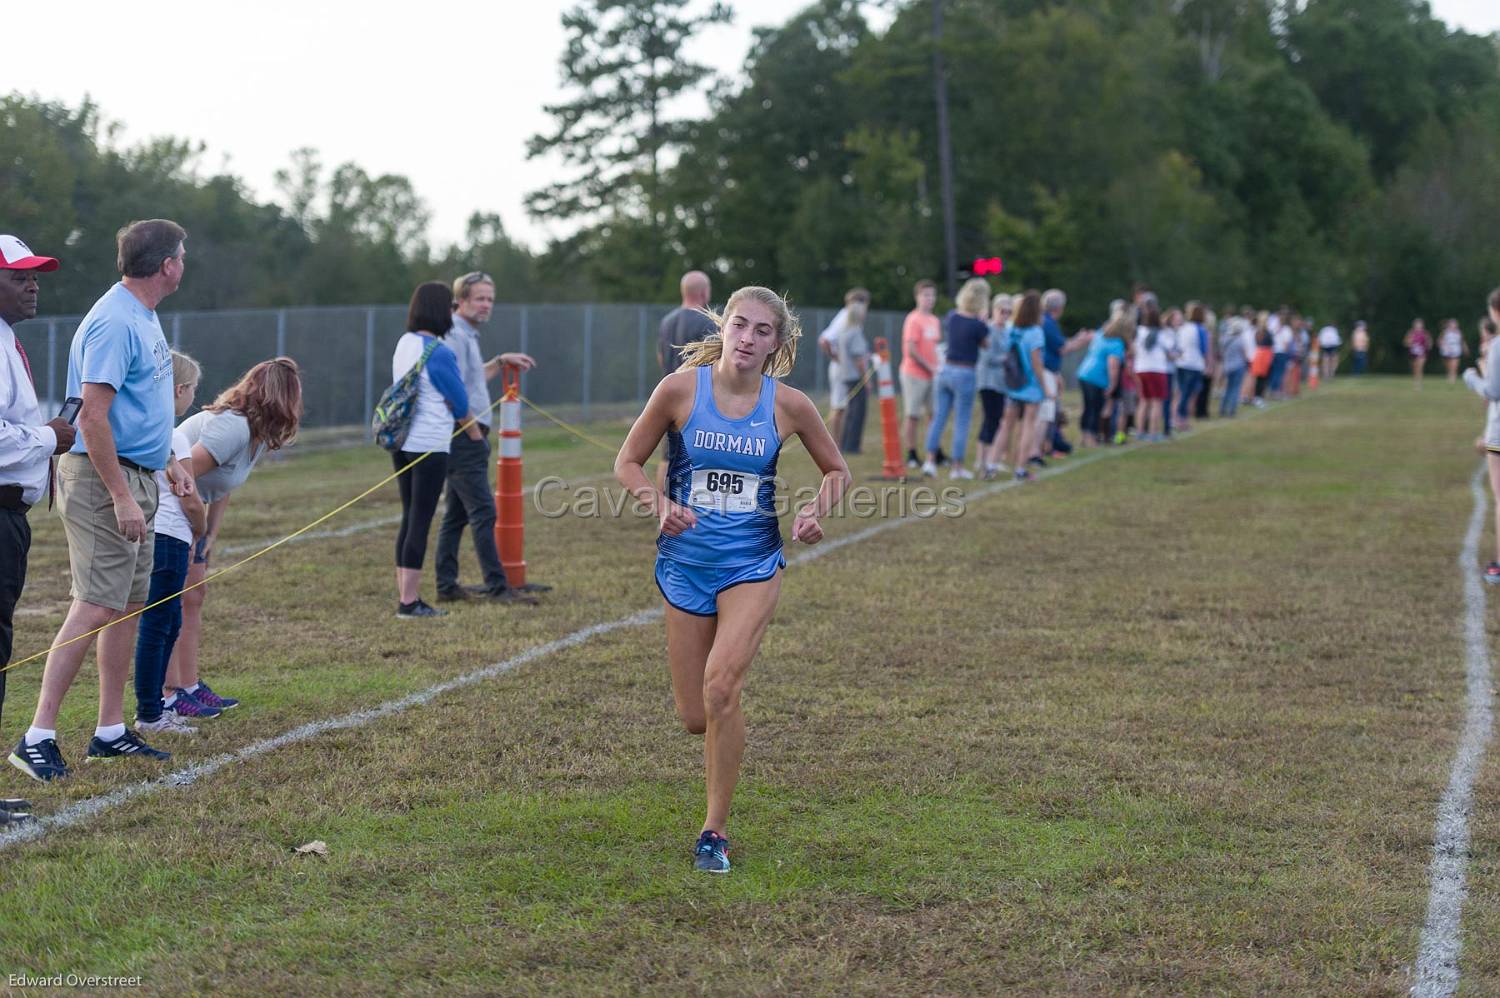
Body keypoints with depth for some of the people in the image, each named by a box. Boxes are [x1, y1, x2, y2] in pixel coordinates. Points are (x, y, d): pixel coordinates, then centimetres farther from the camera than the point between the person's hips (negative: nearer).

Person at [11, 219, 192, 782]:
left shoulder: (143, 317, 13)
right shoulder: (114, 322, -18)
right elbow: (93, 416, -23)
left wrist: (168, 463, 25)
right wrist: (122, 497, -25)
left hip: (136, 477, 10)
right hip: (103, 480, -10)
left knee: (129, 604, 11)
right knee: (94, 608, -13)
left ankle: (111, 732, 17)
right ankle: (37, 738, -12)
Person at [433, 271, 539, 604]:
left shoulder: (467, 336, 18)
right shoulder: (455, 337, -14)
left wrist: (502, 361, 26)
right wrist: (473, 426, -13)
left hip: (468, 439, 11)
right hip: (465, 438, -11)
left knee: (457, 514, 12)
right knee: (483, 513, -12)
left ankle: (446, 585, 15)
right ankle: (497, 587, -13)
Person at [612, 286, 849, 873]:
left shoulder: (789, 405, -5)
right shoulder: (680, 389, -7)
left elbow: (836, 470, 11)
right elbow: (628, 462, 3)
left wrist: (816, 510, -8)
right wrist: (659, 504, -15)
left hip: (752, 565, -1)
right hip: (686, 564, 1)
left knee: (720, 688, -21)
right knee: (695, 718, 3)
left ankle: (715, 831, -7)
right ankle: (725, 741, 44)